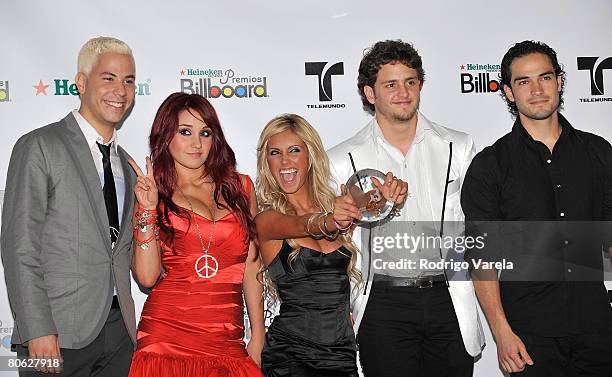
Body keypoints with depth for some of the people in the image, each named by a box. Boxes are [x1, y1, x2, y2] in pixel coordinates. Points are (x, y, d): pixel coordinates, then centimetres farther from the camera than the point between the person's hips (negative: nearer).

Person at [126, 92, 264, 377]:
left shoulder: (239, 186, 9)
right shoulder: (151, 194, 4)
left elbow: (251, 268, 9)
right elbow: (147, 277, -5)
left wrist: (258, 338, 7)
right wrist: (148, 210, -12)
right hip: (167, 338, -1)